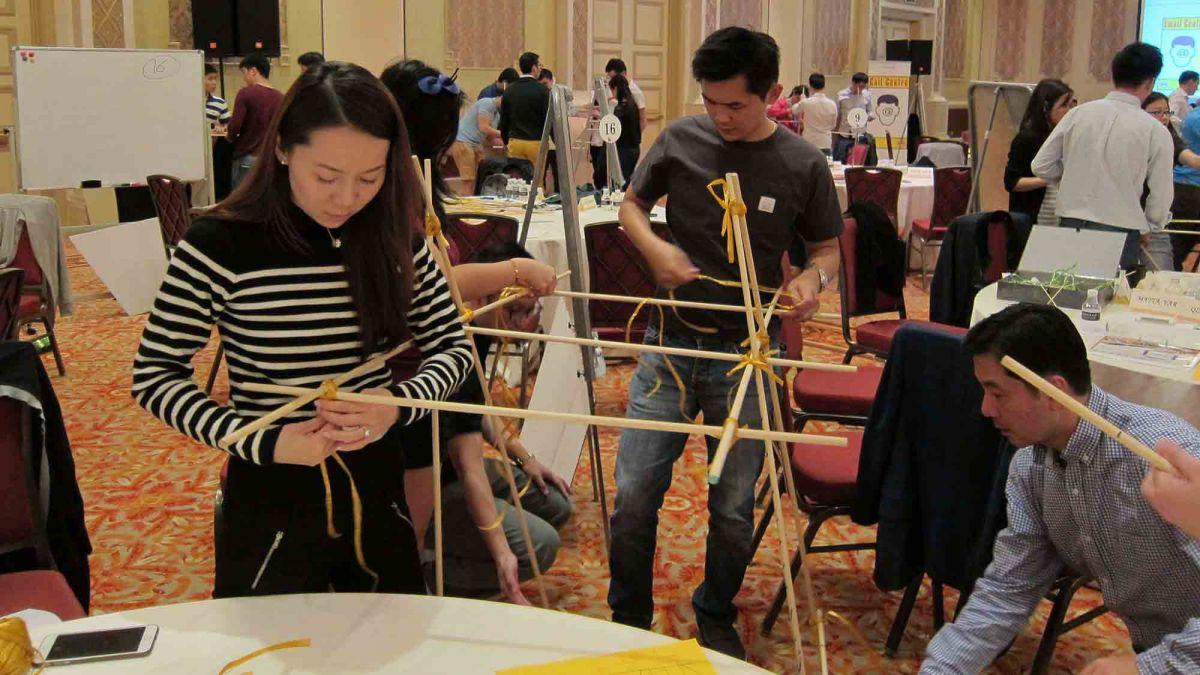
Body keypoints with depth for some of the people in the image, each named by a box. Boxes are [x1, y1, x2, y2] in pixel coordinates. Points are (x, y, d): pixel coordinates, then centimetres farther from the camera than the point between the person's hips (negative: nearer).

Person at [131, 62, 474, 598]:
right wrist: (263, 443, -22)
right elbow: (154, 375, -10)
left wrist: (399, 404, -19)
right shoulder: (220, 245, -16)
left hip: (378, 492, 4)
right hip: (270, 500, -4)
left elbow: (452, 346, 2)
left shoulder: (394, 238, -5)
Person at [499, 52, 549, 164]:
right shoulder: (542, 90, -8)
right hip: (536, 142, -4)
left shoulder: (509, 91, 6)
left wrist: (506, 141, 22)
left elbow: (503, 120, 11)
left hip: (514, 141, 4)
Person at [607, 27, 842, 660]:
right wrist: (654, 247, -10)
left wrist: (812, 277, -16)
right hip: (671, 342, 1)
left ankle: (717, 617, 35)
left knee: (734, 507, 9)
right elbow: (631, 203, 12)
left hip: (746, 353, -1)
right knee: (633, 494, -1)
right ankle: (628, 618, 22)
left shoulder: (803, 166, -5)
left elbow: (827, 248, 7)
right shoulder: (681, 139, -3)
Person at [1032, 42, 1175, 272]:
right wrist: (1146, 231, 15)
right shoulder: (1156, 132, -5)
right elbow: (1162, 196, 0)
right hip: (1119, 230, -3)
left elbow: (1041, 167, 6)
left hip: (1070, 224, 3)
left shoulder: (1078, 114, 2)